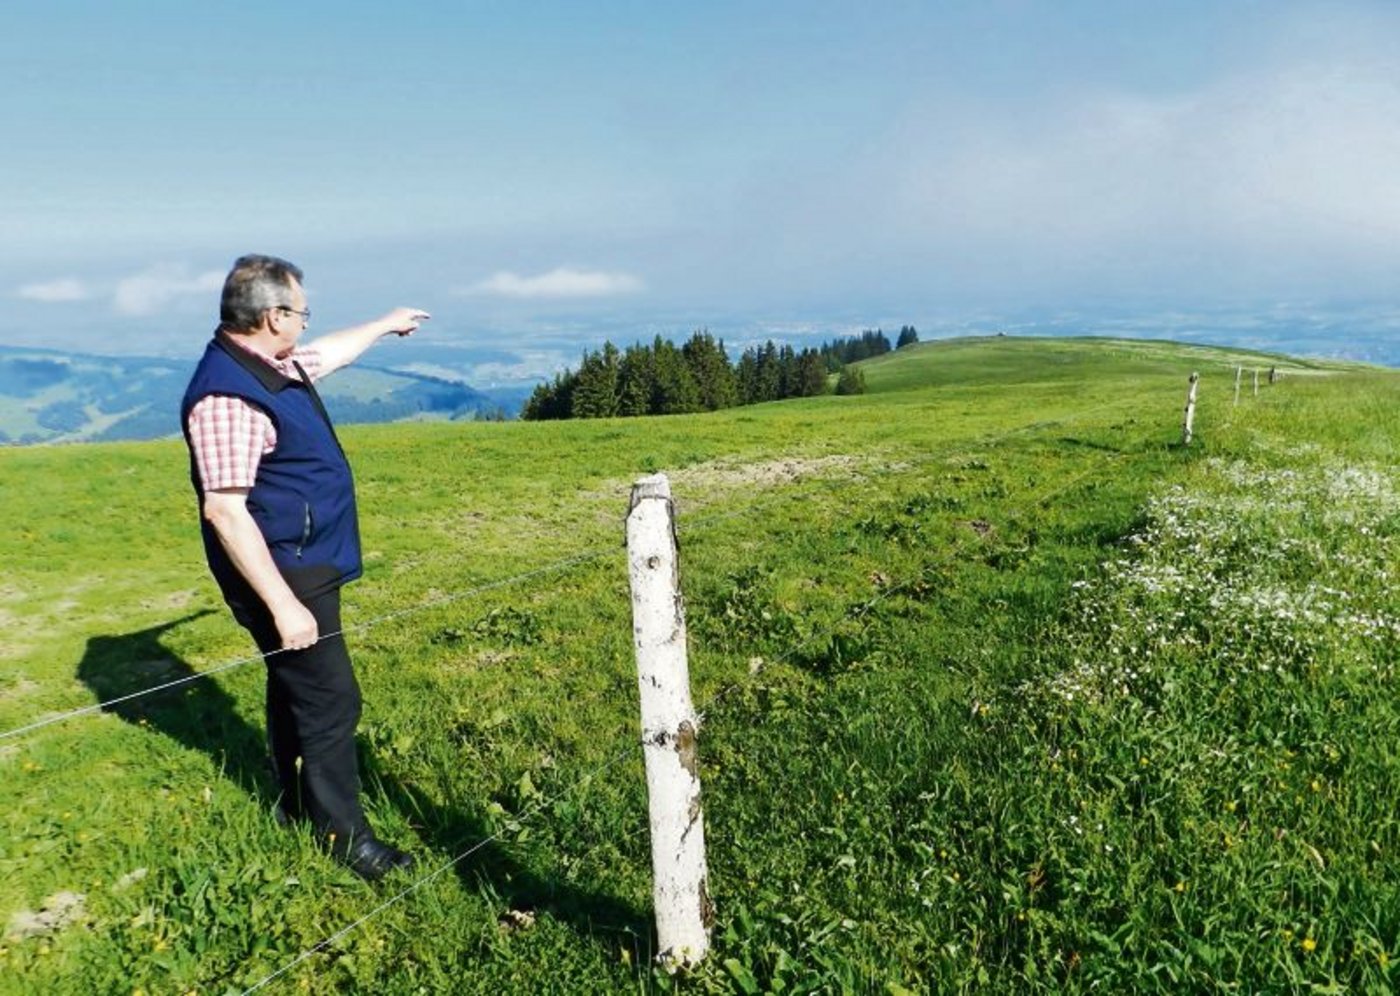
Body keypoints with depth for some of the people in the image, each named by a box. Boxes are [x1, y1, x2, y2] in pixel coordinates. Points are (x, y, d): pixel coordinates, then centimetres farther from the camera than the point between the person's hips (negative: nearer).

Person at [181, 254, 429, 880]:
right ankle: (342, 835, 12)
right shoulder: (227, 394, -25)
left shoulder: (272, 366, 5)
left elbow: (327, 354, 28)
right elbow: (224, 510, -29)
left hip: (306, 564, 11)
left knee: (296, 687, 21)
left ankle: (298, 806, 38)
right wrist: (283, 604, -29)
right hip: (282, 573, -11)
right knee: (330, 700, -3)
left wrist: (386, 325, 41)